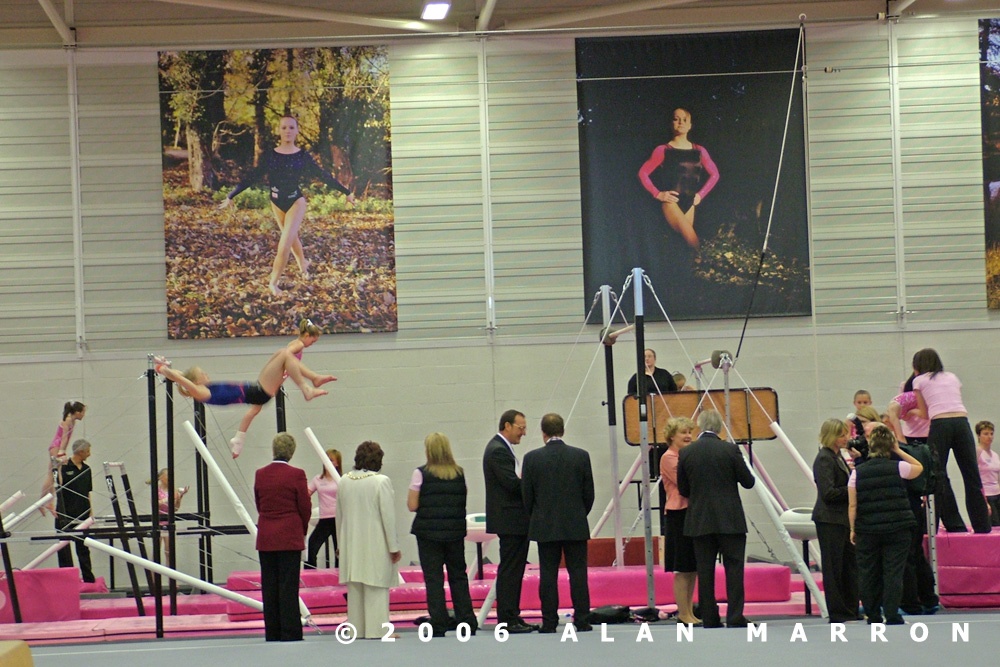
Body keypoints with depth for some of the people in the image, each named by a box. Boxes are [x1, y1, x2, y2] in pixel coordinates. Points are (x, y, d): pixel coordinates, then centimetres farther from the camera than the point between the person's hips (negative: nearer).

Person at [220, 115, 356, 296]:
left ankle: (273, 283, -8)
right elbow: (253, 177, -1)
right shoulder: (269, 156, -5)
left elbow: (323, 176, 0)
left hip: (296, 202, -3)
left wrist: (346, 192, 2)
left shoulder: (303, 156, -7)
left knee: (285, 242, -15)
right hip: (277, 203, 3)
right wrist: (230, 196, -3)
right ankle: (303, 264, 48)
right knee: (291, 237, 21)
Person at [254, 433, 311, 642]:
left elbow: (258, 505, 10)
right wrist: (303, 530, 13)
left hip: (265, 538, 4)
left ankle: (272, 632, 9)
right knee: (288, 585, -2)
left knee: (269, 585, 7)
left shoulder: (260, 474, 2)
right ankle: (290, 632, -3)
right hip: (290, 537, -4)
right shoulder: (296, 475, -10)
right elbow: (305, 507, -5)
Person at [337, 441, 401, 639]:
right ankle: (376, 629, -1)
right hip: (376, 545, -5)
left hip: (351, 544, 5)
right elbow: (388, 517, -12)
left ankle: (356, 629, 16)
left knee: (354, 590, 12)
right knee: (377, 589, -1)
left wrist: (342, 544, 20)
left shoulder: (343, 482, 2)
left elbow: (339, 515, 10)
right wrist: (394, 547, -5)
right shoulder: (381, 482, -14)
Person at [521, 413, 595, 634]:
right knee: (578, 573, 3)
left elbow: (526, 495, 0)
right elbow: (589, 493, 2)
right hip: (576, 525, 1)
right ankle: (582, 621, 1)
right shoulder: (581, 456, -2)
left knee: (548, 574, 2)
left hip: (545, 527, -1)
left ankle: (549, 622, 2)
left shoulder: (532, 458, -5)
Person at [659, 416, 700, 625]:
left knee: (693, 568, 9)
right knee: (682, 569, -5)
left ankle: (689, 612, 15)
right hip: (679, 516, -8)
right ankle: (683, 614, 0)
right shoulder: (668, 458, -9)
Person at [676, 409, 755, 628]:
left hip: (700, 521, 2)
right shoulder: (730, 450, -8)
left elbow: (683, 489, 6)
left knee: (705, 571, 5)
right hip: (730, 520, -2)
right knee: (734, 568, 1)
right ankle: (735, 617, -4)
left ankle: (710, 618, 5)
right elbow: (748, 482, 0)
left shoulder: (686, 453, -2)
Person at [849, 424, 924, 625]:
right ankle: (891, 614, -3)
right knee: (893, 571, 0)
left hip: (867, 531, 1)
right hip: (897, 529, -1)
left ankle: (872, 615, 14)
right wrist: (898, 451, 13)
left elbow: (852, 506, 0)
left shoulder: (857, 473, -1)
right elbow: (919, 468, 18)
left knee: (868, 573, 9)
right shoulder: (897, 468, -4)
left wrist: (853, 529, 8)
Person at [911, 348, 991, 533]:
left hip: (940, 424, -4)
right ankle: (982, 524, 5)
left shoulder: (919, 381, 14)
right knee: (971, 473, 6)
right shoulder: (952, 377, 25)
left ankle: (954, 525, -3)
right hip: (962, 421, 4)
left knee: (938, 475, 3)